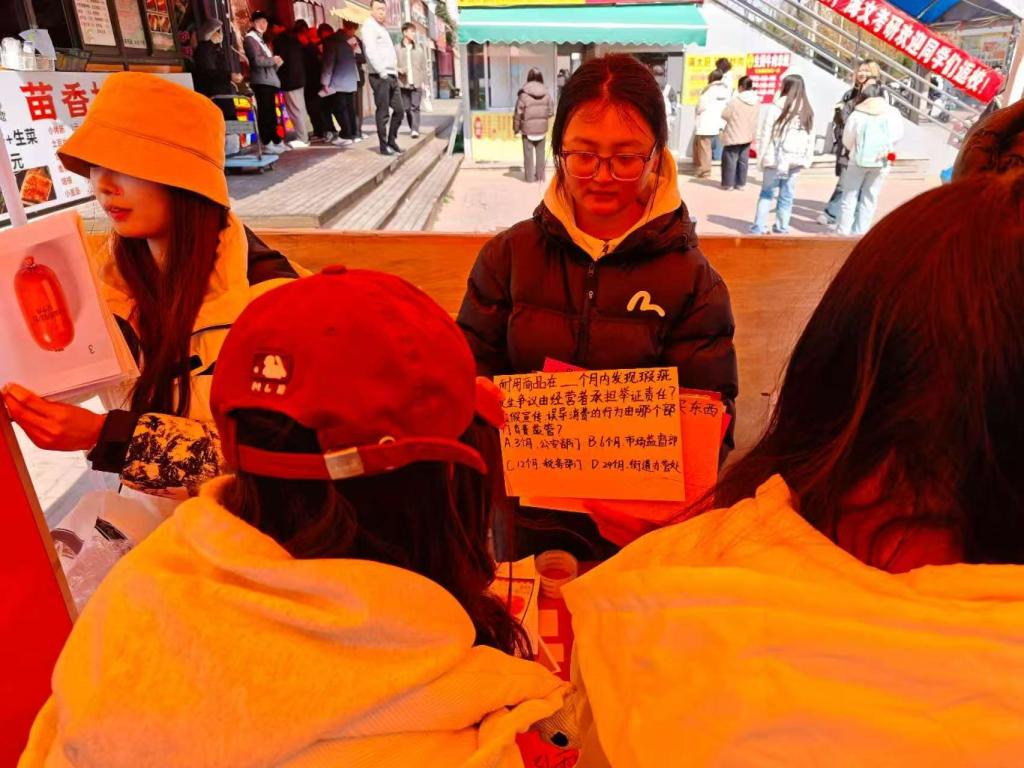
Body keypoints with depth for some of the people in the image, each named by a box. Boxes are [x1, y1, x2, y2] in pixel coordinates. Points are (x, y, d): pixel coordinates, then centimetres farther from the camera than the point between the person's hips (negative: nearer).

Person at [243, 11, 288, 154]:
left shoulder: (260, 38, 24)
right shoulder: (250, 38, -5)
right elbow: (256, 60, -17)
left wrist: (276, 62, 3)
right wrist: (273, 60, -6)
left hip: (269, 80, 9)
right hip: (261, 81, -9)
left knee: (271, 113, 11)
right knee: (265, 113, -10)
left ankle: (277, 141, 16)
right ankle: (267, 144, -9)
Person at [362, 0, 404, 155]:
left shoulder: (382, 28, 22)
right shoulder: (369, 27, -5)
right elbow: (371, 52, -16)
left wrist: (395, 72, 13)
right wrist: (382, 73, -22)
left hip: (391, 76, 9)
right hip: (380, 77, -9)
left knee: (399, 109, 8)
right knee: (383, 112, -5)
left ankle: (392, 140, 18)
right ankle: (384, 146, 2)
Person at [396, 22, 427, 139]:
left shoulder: (419, 48, 10)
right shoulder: (397, 48, 2)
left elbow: (423, 66, 11)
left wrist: (424, 81, 4)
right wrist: (399, 70, -16)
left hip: (417, 83, 0)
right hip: (403, 83, 0)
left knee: (415, 107, -9)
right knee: (407, 108, 4)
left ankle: (415, 130, -14)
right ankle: (413, 128, 16)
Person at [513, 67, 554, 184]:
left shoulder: (524, 93, -11)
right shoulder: (546, 92, -3)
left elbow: (518, 113, -9)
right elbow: (551, 111, 1)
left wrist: (516, 127, 2)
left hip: (528, 127, -3)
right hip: (542, 128, 3)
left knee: (528, 152, 6)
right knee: (540, 152, 12)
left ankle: (529, 176, 9)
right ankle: (540, 175, 17)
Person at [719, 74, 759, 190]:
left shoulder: (736, 101, -17)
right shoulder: (757, 101, 0)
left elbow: (724, 115, -10)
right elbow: (755, 118, 10)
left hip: (734, 136, -5)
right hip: (748, 136, 5)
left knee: (730, 159, 3)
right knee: (743, 160, 11)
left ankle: (728, 183, 4)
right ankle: (740, 183, 15)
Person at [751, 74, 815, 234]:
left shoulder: (776, 107, -5)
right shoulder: (808, 111, 10)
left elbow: (766, 133, -6)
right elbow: (810, 138, 10)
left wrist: (762, 156, -1)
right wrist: (808, 159, 12)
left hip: (775, 158, -3)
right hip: (796, 160, 3)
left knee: (767, 193, 5)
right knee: (787, 196, 7)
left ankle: (759, 227, 1)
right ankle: (782, 228, 10)